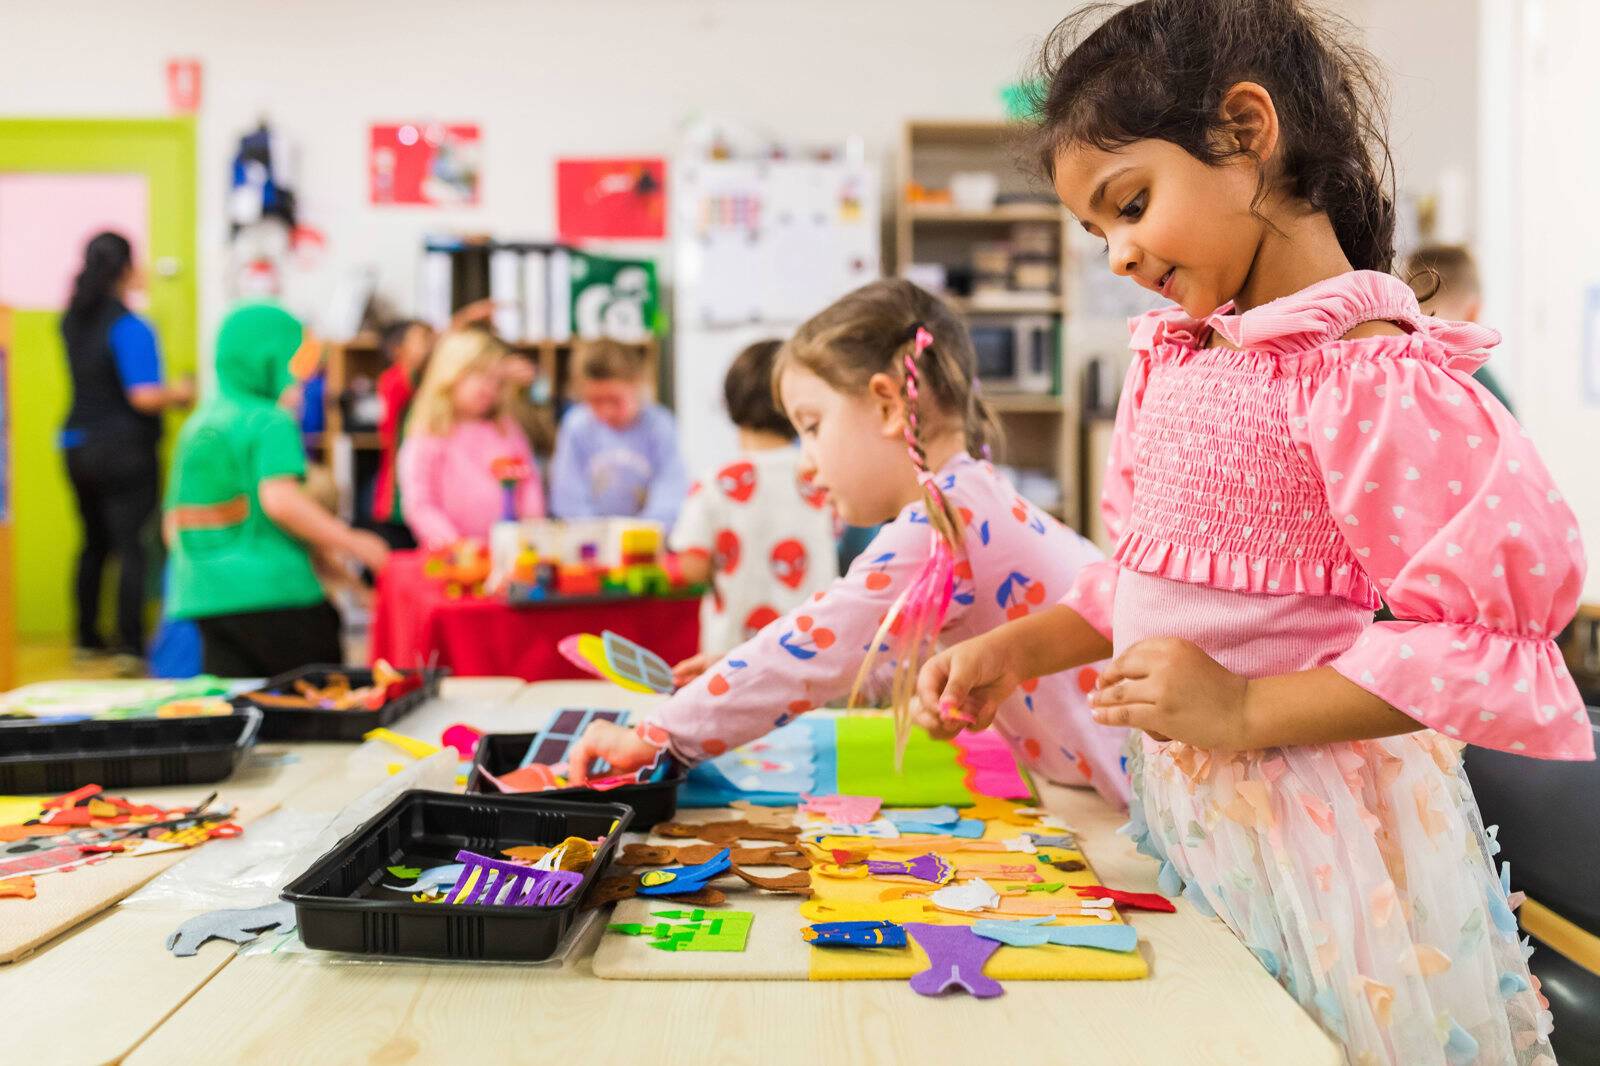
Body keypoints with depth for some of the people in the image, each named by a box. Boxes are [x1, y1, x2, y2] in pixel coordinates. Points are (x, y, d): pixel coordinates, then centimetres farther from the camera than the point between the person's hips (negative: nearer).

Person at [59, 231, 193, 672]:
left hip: (78, 448, 7)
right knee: (133, 548, -5)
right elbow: (144, 397, -23)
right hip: (124, 450, -7)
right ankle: (130, 647, -8)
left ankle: (87, 638, 28)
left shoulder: (72, 321, 5)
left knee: (94, 542, 19)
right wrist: (178, 393, -2)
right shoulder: (129, 327, -16)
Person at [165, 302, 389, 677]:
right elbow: (280, 500, -22)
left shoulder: (196, 424, 16)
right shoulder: (270, 422, -8)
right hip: (272, 591, -7)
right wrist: (351, 543, -14)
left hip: (202, 594, 7)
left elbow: (173, 519, 20)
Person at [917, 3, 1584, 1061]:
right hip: (1186, 813, 8)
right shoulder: (1176, 361, 7)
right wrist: (1014, 651, 4)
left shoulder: (1374, 375, -21)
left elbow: (1484, 641, -22)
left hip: (1316, 829, -8)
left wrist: (1246, 710, -24)